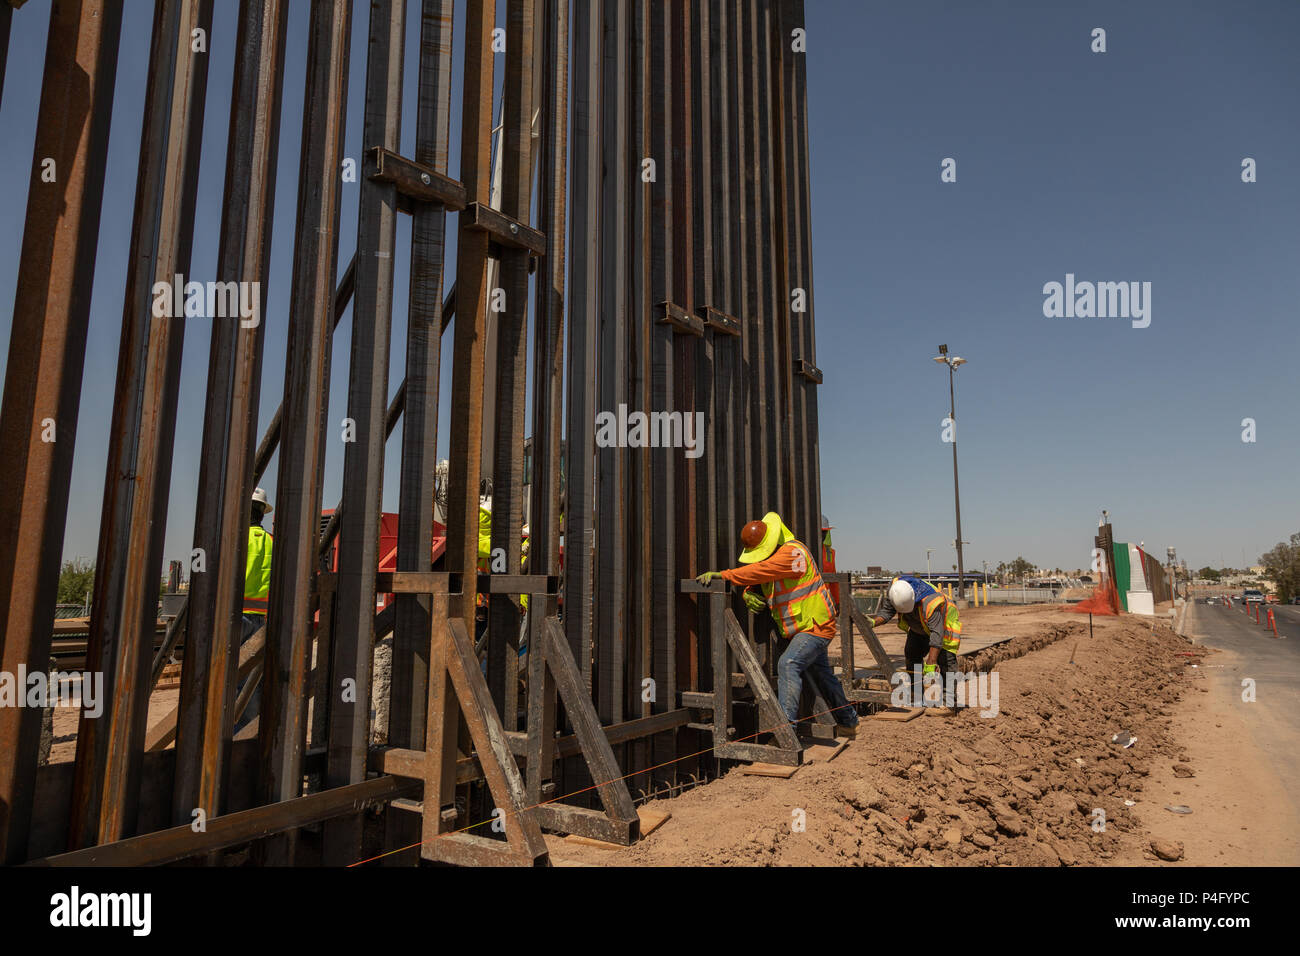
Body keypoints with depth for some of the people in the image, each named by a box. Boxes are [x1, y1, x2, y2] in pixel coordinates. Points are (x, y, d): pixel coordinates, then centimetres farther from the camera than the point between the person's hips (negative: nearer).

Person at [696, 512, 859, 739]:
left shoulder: (792, 552, -22)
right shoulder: (768, 555, 8)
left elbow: (760, 571, -34)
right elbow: (754, 582, 10)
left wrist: (723, 575, -37)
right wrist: (748, 595, -15)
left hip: (815, 625, -10)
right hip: (801, 628, 10)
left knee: (788, 664, -24)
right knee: (821, 675, 20)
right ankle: (848, 723, 37)